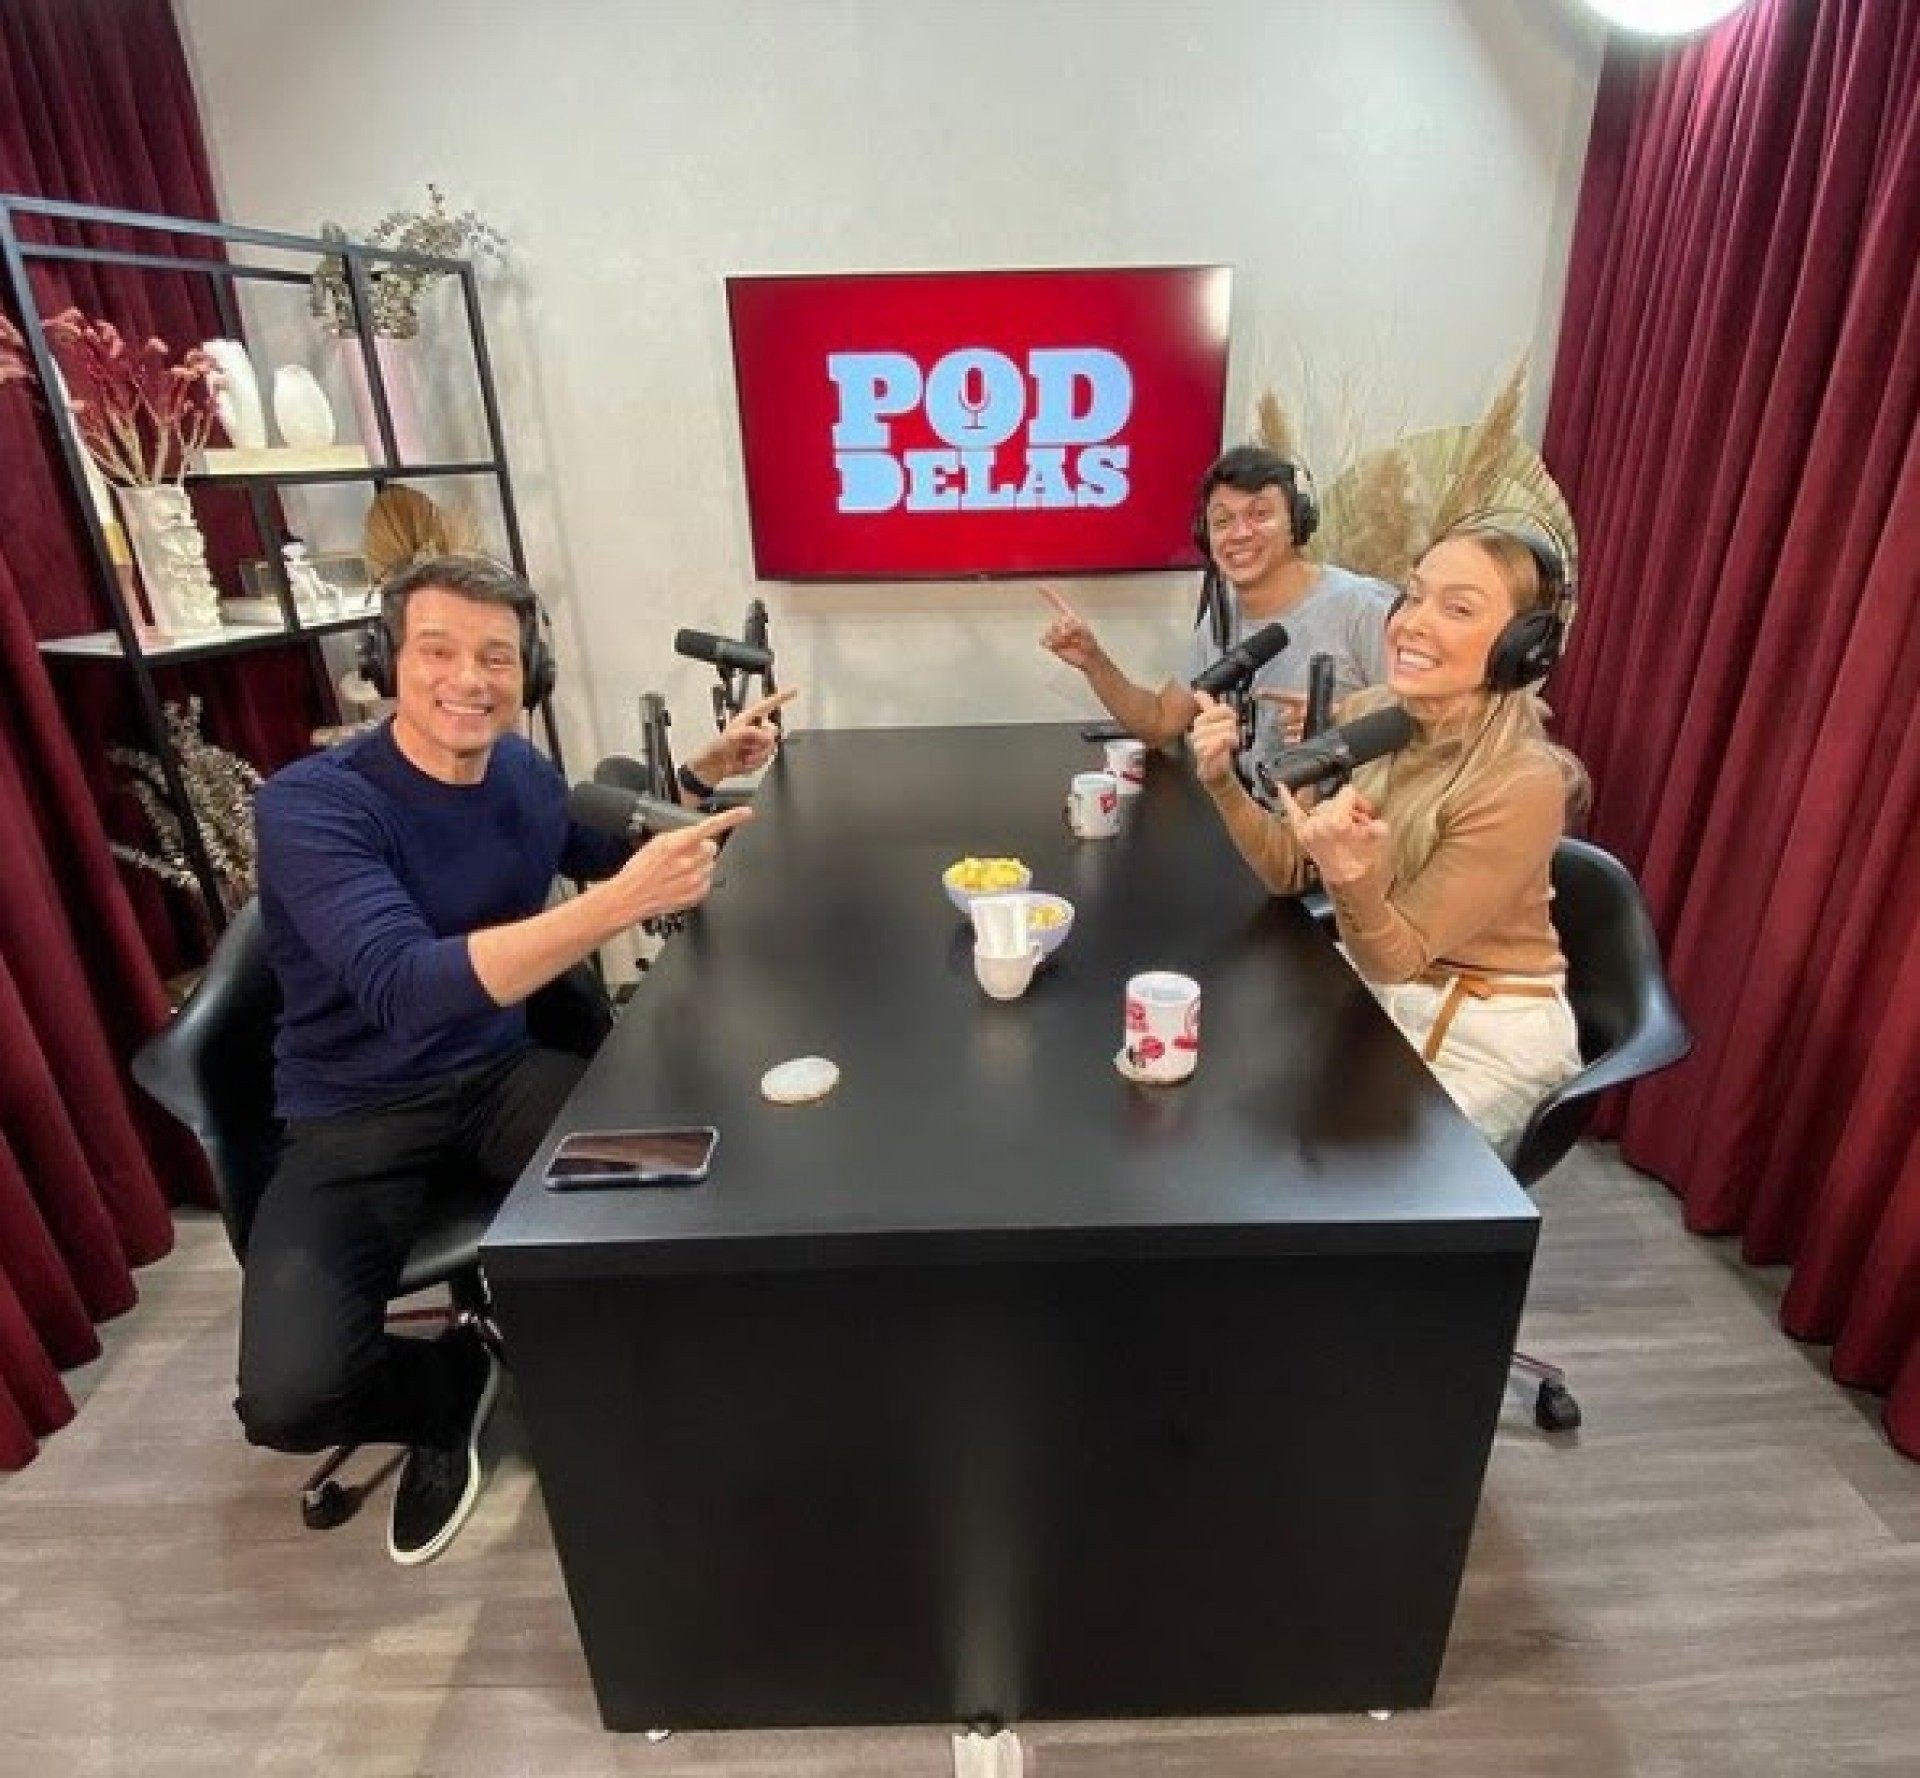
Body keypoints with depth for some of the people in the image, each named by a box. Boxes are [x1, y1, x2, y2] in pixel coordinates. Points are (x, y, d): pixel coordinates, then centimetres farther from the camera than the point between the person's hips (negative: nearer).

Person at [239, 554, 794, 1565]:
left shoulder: (521, 772, -2)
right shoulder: (311, 803, -21)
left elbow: (608, 855, 18)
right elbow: (406, 988, -36)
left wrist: (700, 779, 3)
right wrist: (621, 901, -45)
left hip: (502, 1077, 4)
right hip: (354, 1121, -3)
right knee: (291, 1395, -24)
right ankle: (449, 1383, 12)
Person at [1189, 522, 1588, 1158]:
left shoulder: (1523, 784, -27)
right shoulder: (1363, 715, -10)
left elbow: (1393, 957, -24)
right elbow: (1289, 871, -3)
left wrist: (1355, 880, -45)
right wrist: (1223, 782, -19)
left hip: (1485, 1035, -5)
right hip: (1369, 988, 5)